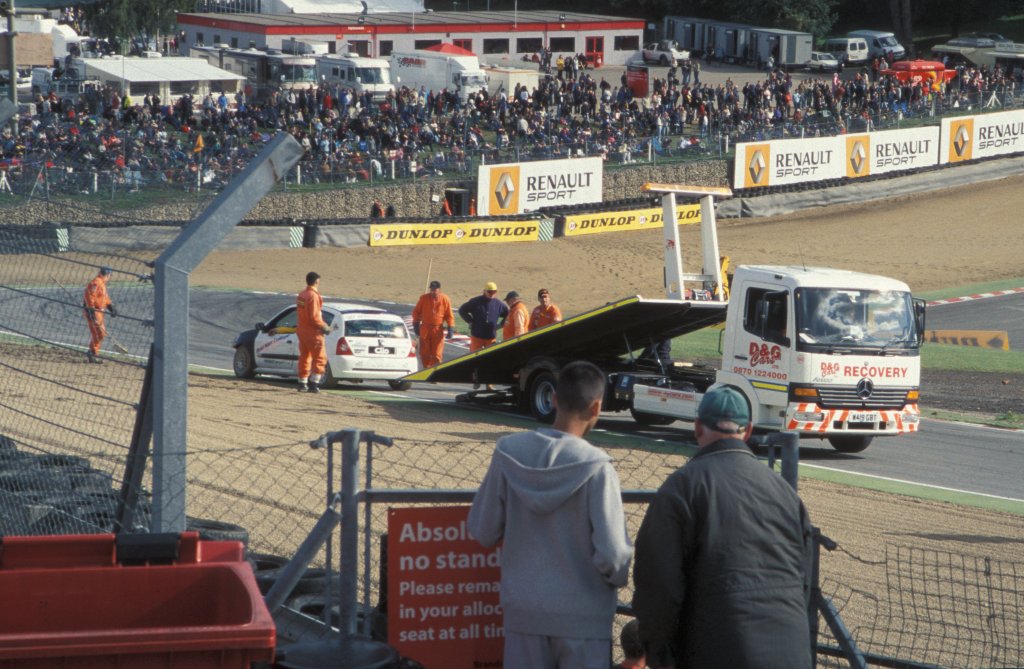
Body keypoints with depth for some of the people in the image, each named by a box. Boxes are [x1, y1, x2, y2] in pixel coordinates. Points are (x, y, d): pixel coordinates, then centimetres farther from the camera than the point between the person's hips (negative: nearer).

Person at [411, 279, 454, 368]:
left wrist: (450, 329, -5)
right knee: (424, 353, 7)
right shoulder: (423, 298, -3)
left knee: (437, 354, -3)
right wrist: (416, 325, 3)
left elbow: (449, 316, 1)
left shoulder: (445, 299, -5)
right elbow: (416, 311, 6)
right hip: (425, 329, 1)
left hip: (438, 330, -1)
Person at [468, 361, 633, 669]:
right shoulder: (595, 467, -18)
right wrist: (619, 577, 3)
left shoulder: (509, 453, -7)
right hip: (582, 617, -4)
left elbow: (482, 531, 1)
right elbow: (612, 554, -19)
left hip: (523, 610, 4)